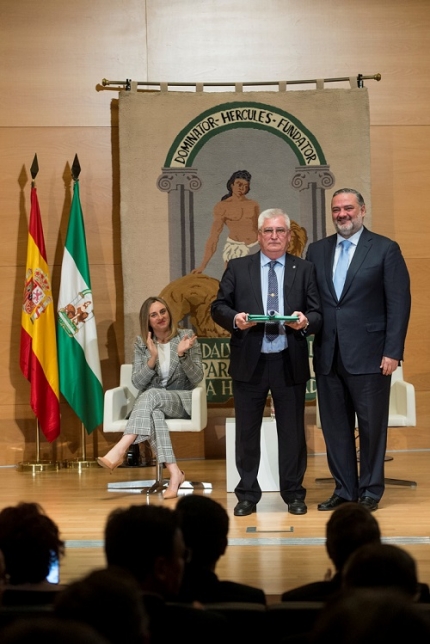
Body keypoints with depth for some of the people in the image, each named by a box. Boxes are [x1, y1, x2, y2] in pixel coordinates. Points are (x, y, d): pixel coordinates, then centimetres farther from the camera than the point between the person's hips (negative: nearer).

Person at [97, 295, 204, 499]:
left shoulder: (186, 337, 1)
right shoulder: (141, 343, 7)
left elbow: (197, 378, -4)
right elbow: (138, 383, -2)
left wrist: (182, 354, -20)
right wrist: (153, 358, -18)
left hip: (182, 401, -2)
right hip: (152, 403, 2)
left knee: (151, 396, -35)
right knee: (153, 412, -37)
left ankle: (119, 451, -43)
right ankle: (174, 472, -43)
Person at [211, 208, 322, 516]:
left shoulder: (305, 269, 7)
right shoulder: (238, 268, 7)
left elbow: (317, 313, 3)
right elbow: (218, 306, 5)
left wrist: (305, 321, -19)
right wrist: (234, 318, -16)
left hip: (290, 363, 0)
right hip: (249, 362, 0)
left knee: (292, 430, 6)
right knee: (247, 430, 5)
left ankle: (294, 494, 17)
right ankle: (247, 494, 16)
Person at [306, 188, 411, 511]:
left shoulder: (385, 249, -1)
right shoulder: (317, 250, 12)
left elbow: (399, 303, -5)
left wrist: (393, 351, -10)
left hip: (368, 355, -4)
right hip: (328, 355, 4)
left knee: (372, 425, 3)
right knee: (335, 425, 8)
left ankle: (371, 490, 14)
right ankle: (344, 489, 18)